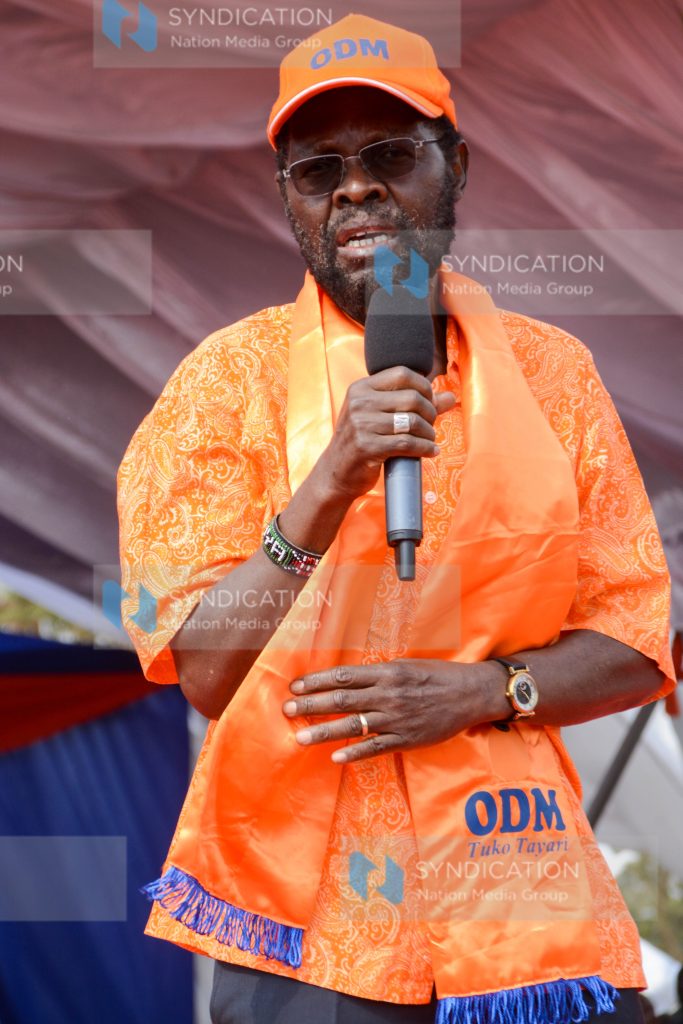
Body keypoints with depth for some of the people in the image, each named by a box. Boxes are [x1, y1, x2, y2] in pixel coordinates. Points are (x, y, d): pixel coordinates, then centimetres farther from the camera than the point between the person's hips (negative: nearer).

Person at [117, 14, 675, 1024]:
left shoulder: (552, 372, 5)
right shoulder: (231, 378, -2)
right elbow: (206, 671, -10)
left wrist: (481, 691, -13)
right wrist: (334, 482, -21)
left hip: (529, 908, 2)